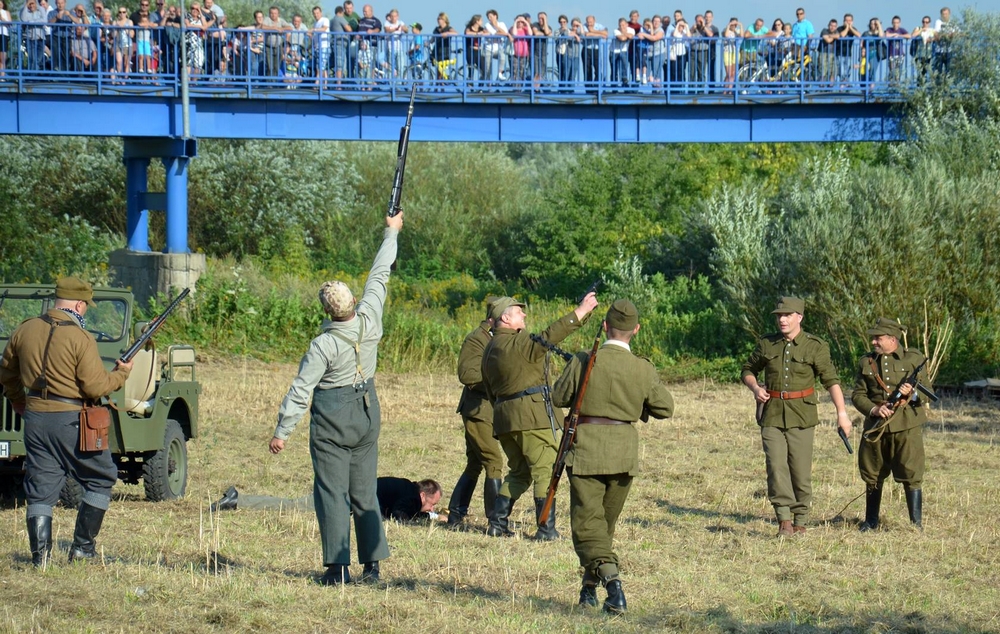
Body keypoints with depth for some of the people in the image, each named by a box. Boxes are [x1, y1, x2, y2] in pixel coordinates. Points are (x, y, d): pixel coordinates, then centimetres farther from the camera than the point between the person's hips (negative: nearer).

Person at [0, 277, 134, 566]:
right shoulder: (80, 338, -14)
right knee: (101, 479, 12)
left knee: (40, 488, 10)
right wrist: (121, 373, 4)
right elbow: (95, 387, -15)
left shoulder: (25, 331, 5)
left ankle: (40, 553, 2)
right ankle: (83, 547, 9)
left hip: (35, 418, 5)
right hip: (71, 421, -5)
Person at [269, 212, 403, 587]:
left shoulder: (324, 346, -18)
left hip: (331, 422, -5)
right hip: (367, 414, 6)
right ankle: (372, 563, 9)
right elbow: (379, 275, 7)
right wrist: (391, 232, 20)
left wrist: (282, 431, -7)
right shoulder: (369, 320, -7)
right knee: (365, 492, 11)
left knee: (332, 493, -2)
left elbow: (300, 392, -15)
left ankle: (337, 567, -7)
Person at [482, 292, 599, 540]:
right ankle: (547, 528, -10)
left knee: (519, 472, 18)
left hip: (503, 415, 9)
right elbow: (550, 336, -23)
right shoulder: (518, 342, -10)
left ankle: (497, 524, 11)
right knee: (546, 470, -5)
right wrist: (581, 312, -22)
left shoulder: (490, 349, 17)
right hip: (531, 413, -9)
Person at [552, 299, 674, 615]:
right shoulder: (644, 370, -5)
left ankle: (611, 579, -24)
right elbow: (665, 409, 5)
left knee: (588, 523, -2)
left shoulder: (584, 361, -10)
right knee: (606, 522, 19)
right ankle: (589, 588, 28)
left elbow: (559, 397, 2)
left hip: (587, 447, -3)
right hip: (624, 451, 3)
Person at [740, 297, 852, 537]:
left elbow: (831, 380, -5)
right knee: (776, 466, -10)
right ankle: (784, 519, -12)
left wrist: (842, 413, -13)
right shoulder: (766, 344, 7)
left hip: (801, 416, -2)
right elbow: (748, 370, 21)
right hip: (771, 414, 2)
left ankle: (800, 521, 11)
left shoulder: (815, 346, -2)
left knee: (801, 470, 1)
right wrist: (755, 387, -1)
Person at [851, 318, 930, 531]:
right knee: (872, 476, 11)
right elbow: (858, 395, 6)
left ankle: (917, 523, 1)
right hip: (875, 426, 3)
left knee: (910, 476, -6)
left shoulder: (913, 359, 3)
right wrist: (874, 409, -13)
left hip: (906, 427, -3)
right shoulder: (866, 362, 10)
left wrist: (912, 394, -17)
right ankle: (871, 521, 25)